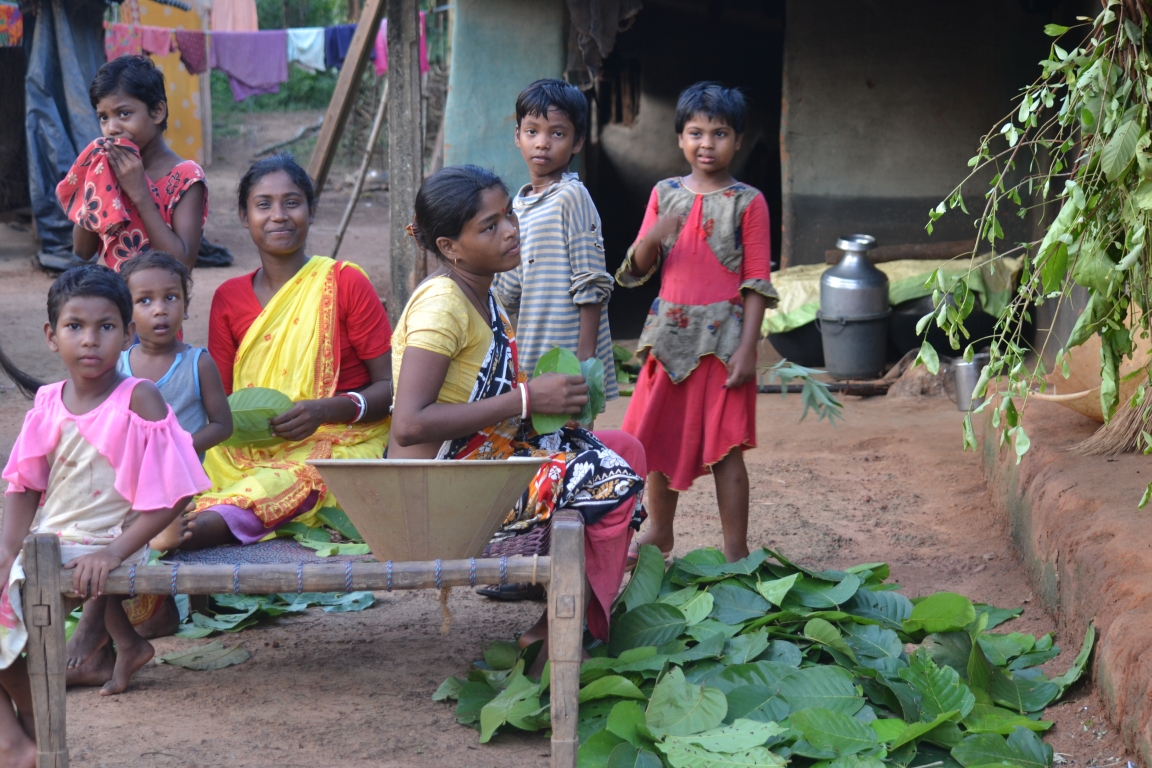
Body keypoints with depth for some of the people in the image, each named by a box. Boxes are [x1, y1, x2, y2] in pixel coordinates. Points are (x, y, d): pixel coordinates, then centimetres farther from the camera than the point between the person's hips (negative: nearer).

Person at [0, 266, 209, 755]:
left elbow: (170, 495, -14)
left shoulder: (138, 399, -11)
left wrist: (114, 551, -21)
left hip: (98, 544, -6)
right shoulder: (48, 404, 5)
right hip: (43, 540, 6)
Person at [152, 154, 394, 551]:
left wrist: (325, 410, -18)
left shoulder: (345, 282, 1)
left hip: (339, 442, -6)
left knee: (294, 479, -40)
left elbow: (392, 385, 0)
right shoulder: (229, 298, 12)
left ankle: (195, 527, -62)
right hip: (251, 449, 6)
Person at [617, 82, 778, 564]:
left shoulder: (748, 202, -4)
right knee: (659, 437, 13)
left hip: (722, 339, -5)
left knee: (725, 447, -2)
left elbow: (757, 283, -6)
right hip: (669, 337, 5)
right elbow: (637, 269, 7)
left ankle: (736, 550, 6)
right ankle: (659, 533, 31)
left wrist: (747, 348, -13)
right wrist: (652, 238, -14)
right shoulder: (664, 194, 8)